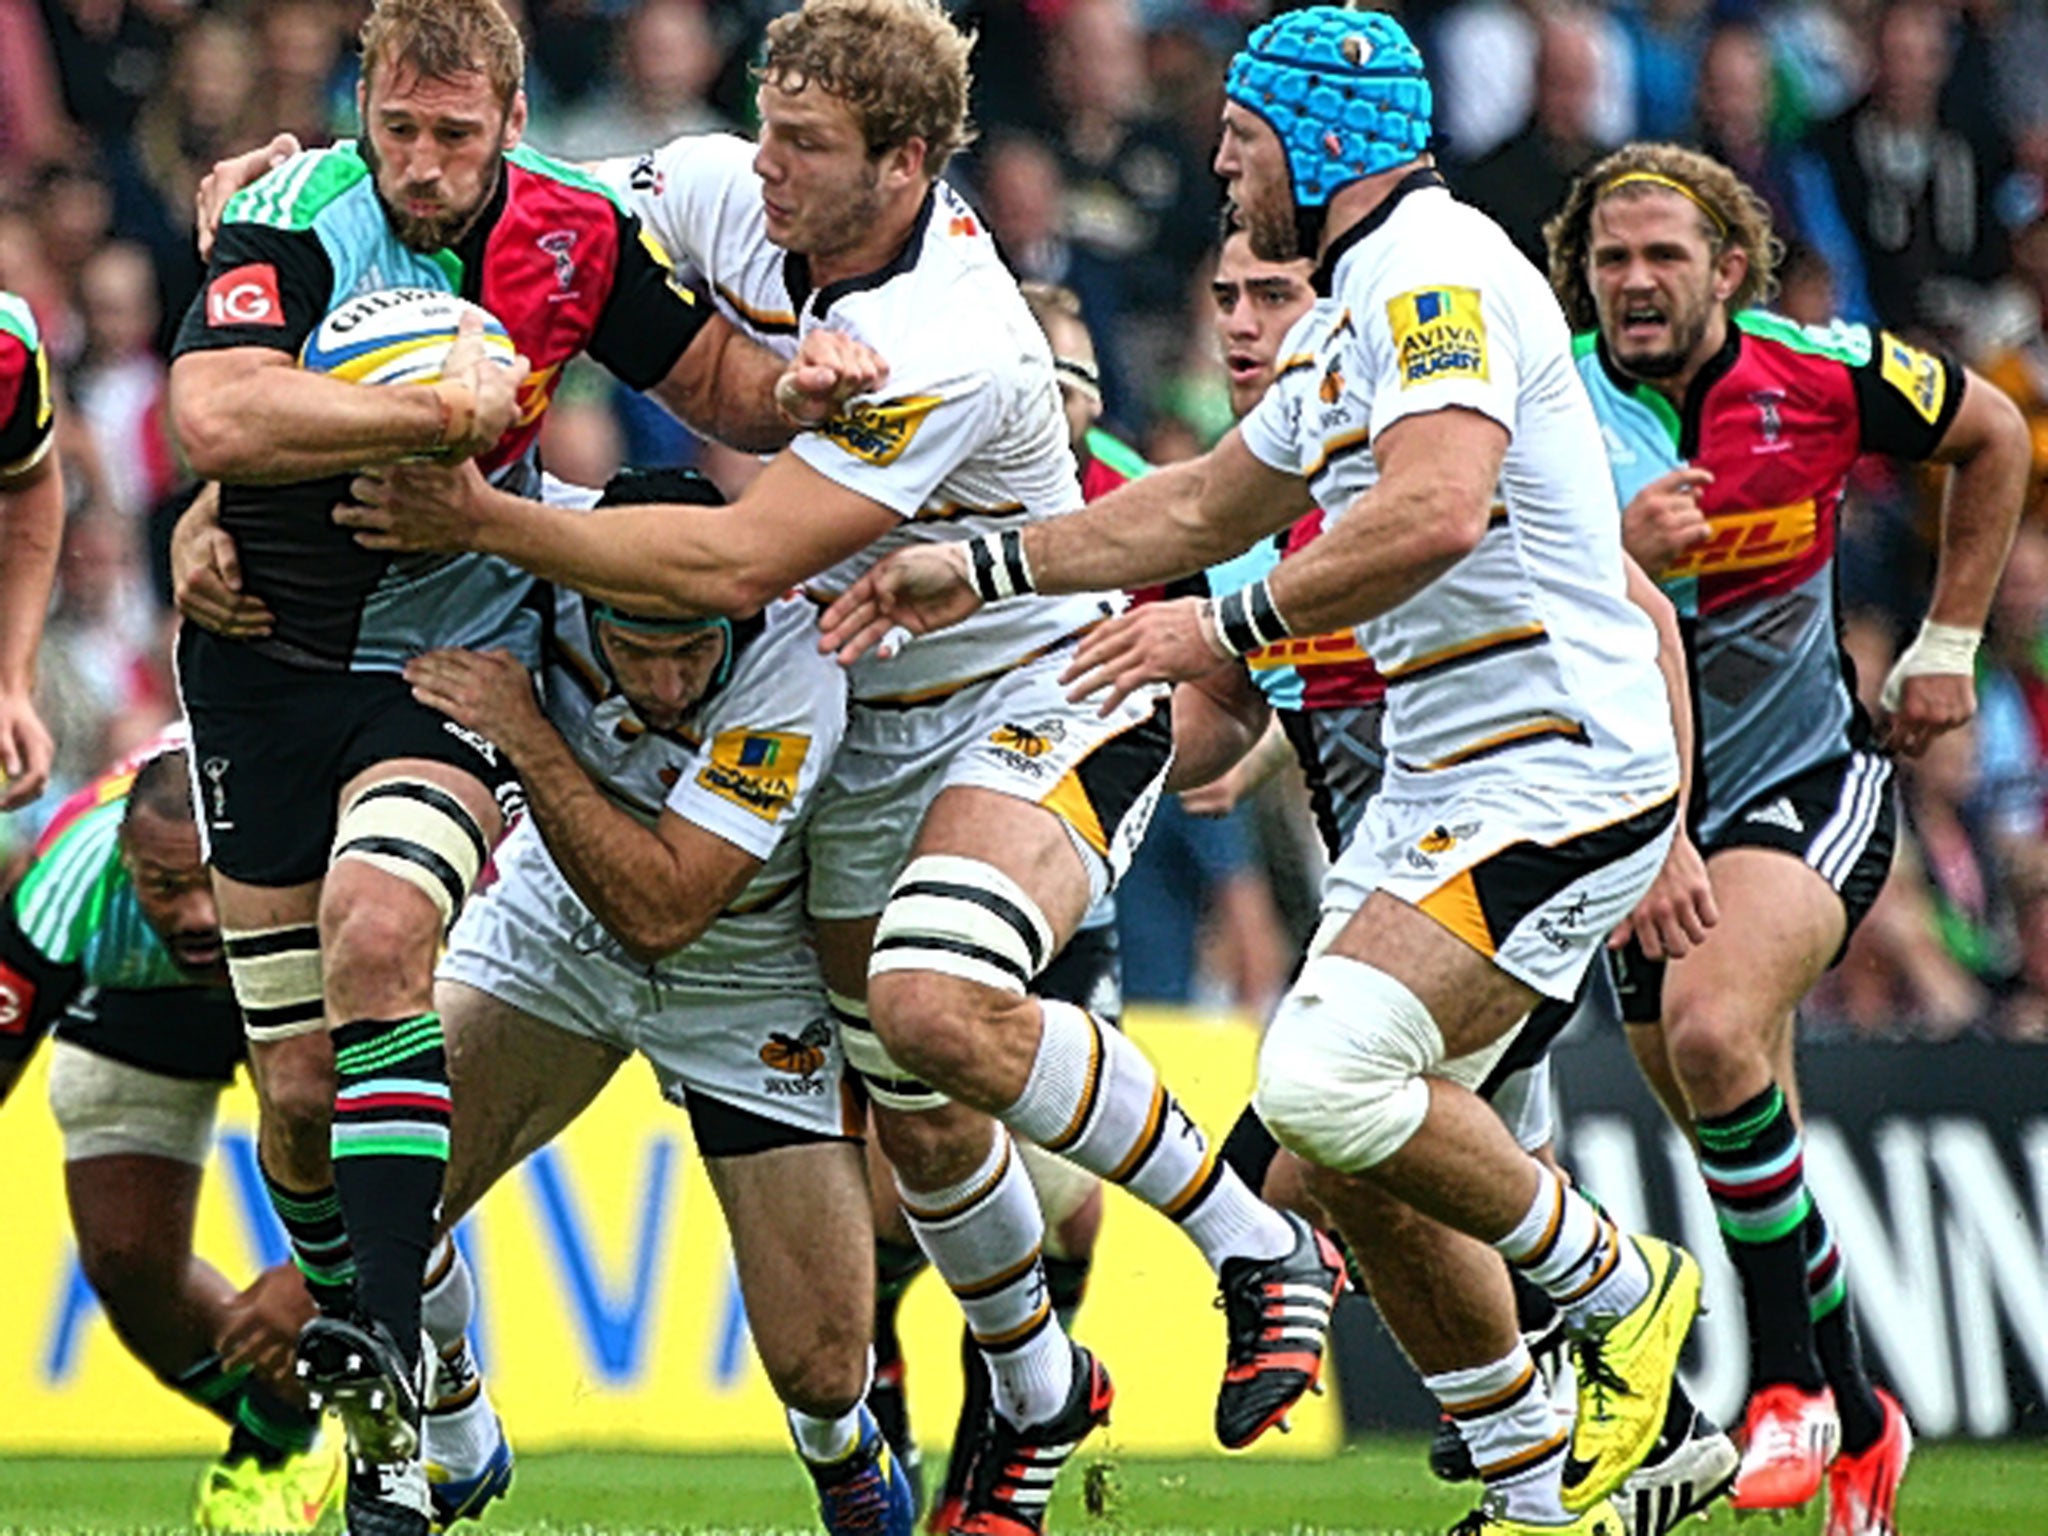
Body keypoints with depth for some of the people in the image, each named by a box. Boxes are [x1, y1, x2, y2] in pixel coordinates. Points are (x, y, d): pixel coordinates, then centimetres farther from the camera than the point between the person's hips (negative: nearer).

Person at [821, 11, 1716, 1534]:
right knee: (1347, 1164, 5)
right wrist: (975, 571, 24)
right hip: (1442, 777, 10)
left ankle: (1621, 1292, -4)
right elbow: (1198, 506, 29)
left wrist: (1228, 626, -21)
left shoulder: (1435, 272, -13)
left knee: (1327, 1081, -23)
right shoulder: (1361, 318, 20)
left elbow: (1436, 511, -28)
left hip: (1559, 767, -10)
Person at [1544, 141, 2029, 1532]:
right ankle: (1858, 1425, 28)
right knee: (1747, 1142, 8)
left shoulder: (1823, 375, -9)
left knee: (1713, 1028, -29)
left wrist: (1949, 646, 9)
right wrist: (1616, 555, -35)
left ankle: (1791, 1382, -16)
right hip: (1637, 806, 3)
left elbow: (1994, 437, 10)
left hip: (1808, 780, -3)